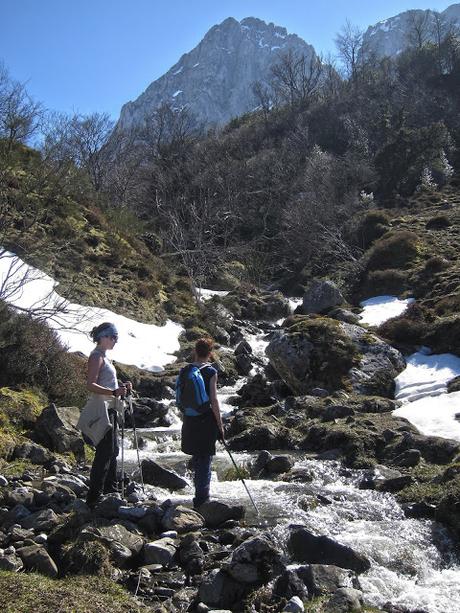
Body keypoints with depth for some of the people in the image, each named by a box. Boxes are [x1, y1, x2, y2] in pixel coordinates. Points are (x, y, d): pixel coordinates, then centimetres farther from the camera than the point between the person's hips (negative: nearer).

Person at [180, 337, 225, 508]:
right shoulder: (210, 371, -12)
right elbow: (214, 401, -14)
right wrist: (220, 426, -7)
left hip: (189, 420, 5)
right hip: (206, 420, -5)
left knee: (196, 457, 20)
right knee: (205, 459, 5)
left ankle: (200, 493, 35)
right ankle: (202, 498, 9)